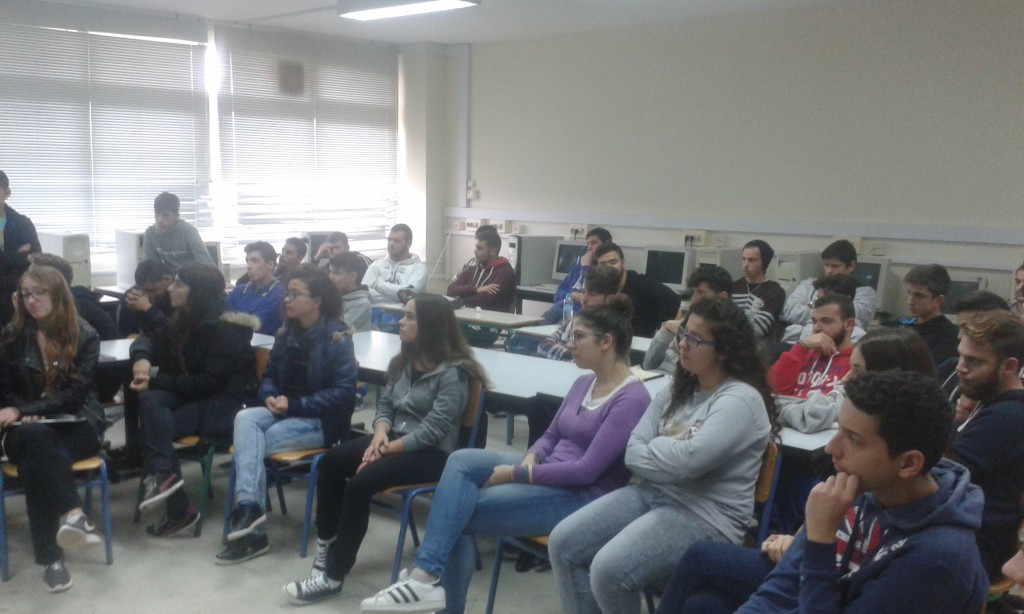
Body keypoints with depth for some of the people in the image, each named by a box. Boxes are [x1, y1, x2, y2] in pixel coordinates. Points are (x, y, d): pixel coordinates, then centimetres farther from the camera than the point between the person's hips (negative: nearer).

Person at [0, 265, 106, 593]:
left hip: (76, 425, -1)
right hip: (28, 428, 1)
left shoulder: (85, 336, -1)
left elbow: (75, 393, -9)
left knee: (35, 459, -34)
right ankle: (75, 515, -47)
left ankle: (51, 555, -39)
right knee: (34, 438, -37)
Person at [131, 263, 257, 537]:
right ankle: (163, 475, -30)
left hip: (224, 404, -7)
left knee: (155, 426, -26)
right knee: (149, 400, -24)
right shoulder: (185, 319, 7)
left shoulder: (223, 328, -18)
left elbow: (209, 382, -21)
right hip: (196, 394, 7)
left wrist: (156, 380, -19)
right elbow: (151, 339, 10)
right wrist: (141, 358, -15)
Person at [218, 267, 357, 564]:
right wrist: (269, 397, -7)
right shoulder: (286, 333, 9)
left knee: (250, 443, -23)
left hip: (321, 421, -6)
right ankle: (248, 505, -37)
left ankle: (250, 519, -17)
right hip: (284, 411, 6)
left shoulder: (337, 338, -12)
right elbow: (269, 376, 17)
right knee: (245, 418, -26)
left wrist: (295, 405, -21)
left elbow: (344, 393, -17)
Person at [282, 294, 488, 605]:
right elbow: (385, 403, 11)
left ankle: (333, 575, -14)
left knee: (359, 483, -25)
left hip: (432, 453, -8)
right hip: (394, 439, 8)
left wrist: (388, 449, -19)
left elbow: (433, 430, -20)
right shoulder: (403, 361, 10)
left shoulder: (452, 372, -16)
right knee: (330, 461, -12)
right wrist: (380, 434, -10)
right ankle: (327, 543, -2)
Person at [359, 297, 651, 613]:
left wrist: (516, 474, -17)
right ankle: (427, 574, -19)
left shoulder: (631, 399, -16)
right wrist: (529, 459, -6)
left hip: (583, 497, -8)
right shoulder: (584, 383, 10)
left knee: (459, 511, -18)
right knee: (462, 460, -16)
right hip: (548, 476, 8)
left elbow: (587, 470, -22)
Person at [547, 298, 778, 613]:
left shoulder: (740, 400, -15)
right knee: (562, 543, -5)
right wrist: (667, 452, -15)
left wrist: (652, 449, -6)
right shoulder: (678, 389, 11)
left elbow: (687, 461, -26)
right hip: (652, 492, 8)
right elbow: (633, 451, 4)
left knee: (609, 570, -26)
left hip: (705, 515, -8)